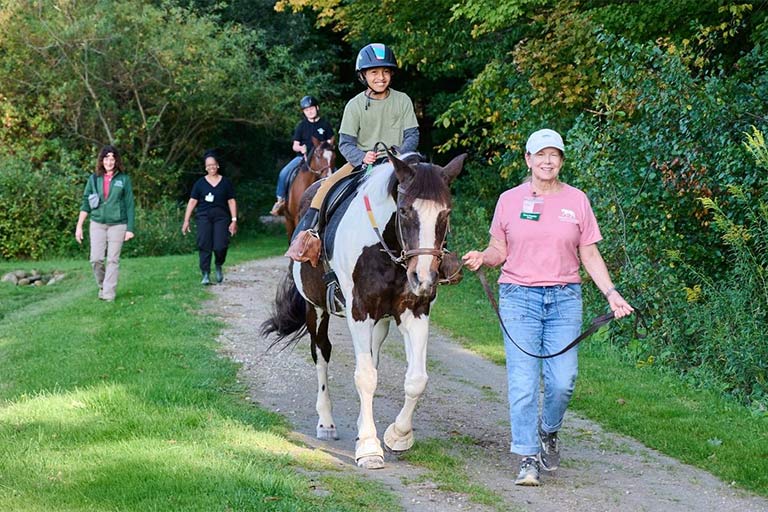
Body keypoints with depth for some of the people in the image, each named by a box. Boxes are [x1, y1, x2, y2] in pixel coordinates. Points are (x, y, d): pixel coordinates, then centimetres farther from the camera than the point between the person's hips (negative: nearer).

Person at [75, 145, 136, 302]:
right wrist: (79, 226, 4)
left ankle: (109, 294, 1)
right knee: (96, 259, -5)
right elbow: (86, 203, 8)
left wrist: (130, 228, -3)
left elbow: (129, 205, 1)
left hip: (117, 225, -2)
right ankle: (102, 286, 18)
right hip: (97, 224, 2)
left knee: (113, 260, -3)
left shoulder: (123, 179, 0)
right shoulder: (94, 179, 5)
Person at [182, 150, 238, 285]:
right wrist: (186, 220, 2)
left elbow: (231, 202, 7)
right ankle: (205, 275, -2)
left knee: (220, 246, -12)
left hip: (221, 217, -1)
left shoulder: (225, 183, 7)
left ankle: (218, 266, 19)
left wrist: (234, 220, 0)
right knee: (204, 246, -6)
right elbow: (192, 202, 6)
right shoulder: (200, 183, 7)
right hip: (204, 217, 1)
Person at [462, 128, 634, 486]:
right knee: (522, 382, -7)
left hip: (564, 299, 1)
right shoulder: (509, 200, 5)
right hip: (519, 297, -1)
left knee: (562, 381, -4)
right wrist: (482, 257, -12)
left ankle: (548, 430, 27)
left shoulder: (577, 200, 7)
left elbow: (590, 255, 9)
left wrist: (611, 293, -2)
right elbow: (499, 251, 10)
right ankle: (528, 459, 0)